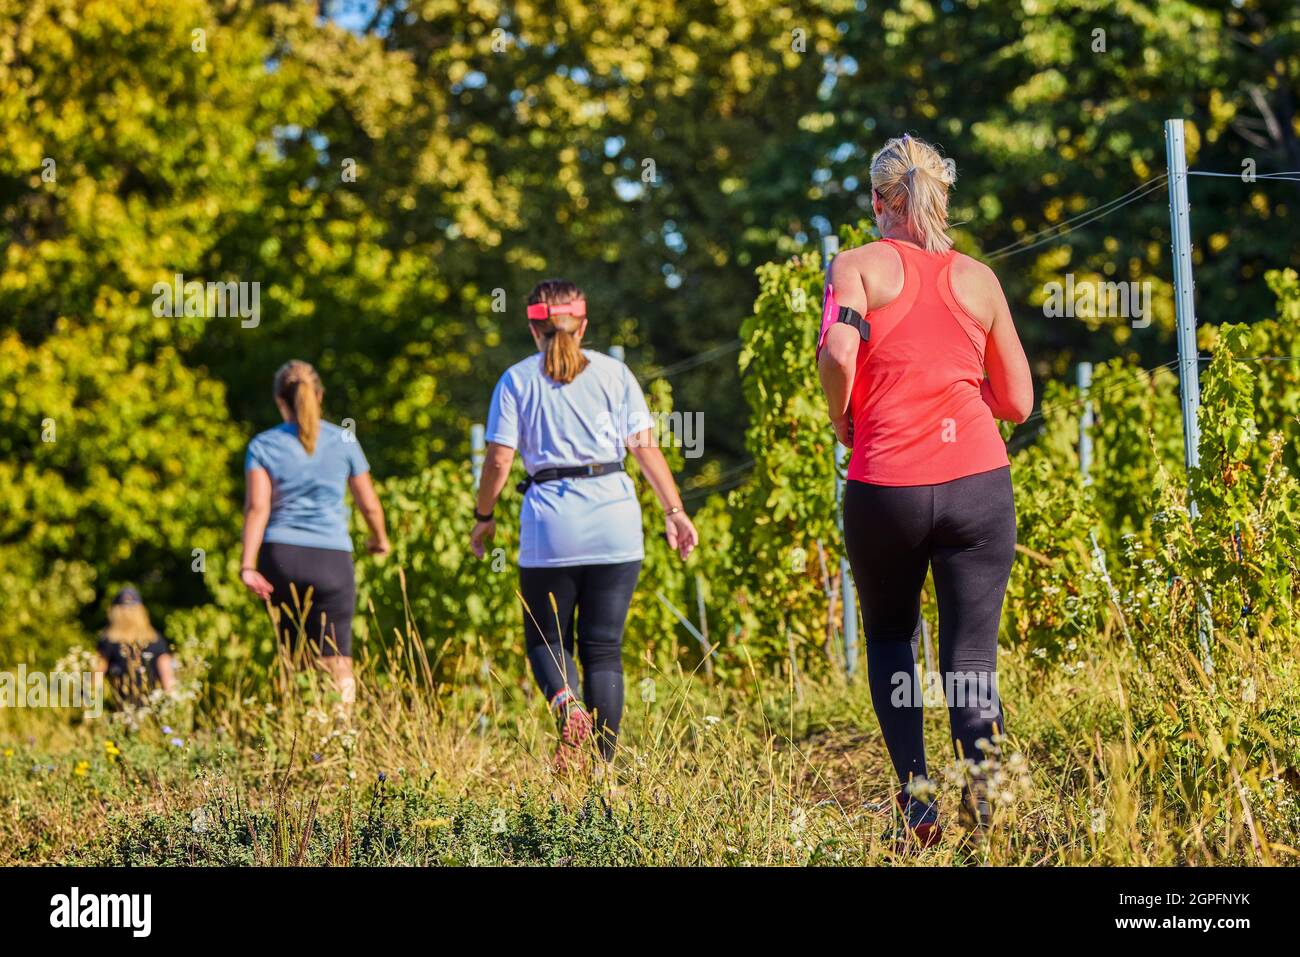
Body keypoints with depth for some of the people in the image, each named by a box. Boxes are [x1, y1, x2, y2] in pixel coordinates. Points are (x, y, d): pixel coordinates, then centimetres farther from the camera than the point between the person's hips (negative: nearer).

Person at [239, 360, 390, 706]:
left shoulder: (263, 446, 4)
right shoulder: (343, 441, 6)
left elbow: (257, 507, -8)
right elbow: (369, 504, 12)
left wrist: (248, 565, -11)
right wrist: (380, 539, 31)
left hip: (280, 558, 1)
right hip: (333, 558, -1)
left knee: (295, 659, 15)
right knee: (335, 658, -7)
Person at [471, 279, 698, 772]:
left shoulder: (517, 380, 4)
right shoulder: (613, 372, 8)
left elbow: (499, 458, -1)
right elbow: (645, 446, 2)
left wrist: (483, 518, 12)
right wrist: (674, 511, 7)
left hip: (551, 525, -1)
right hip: (615, 524, 1)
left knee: (546, 638, 12)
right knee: (603, 646, 6)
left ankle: (566, 704, -20)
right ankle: (603, 763, 0)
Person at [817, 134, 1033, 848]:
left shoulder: (858, 266, 3)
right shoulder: (978, 279, 11)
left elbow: (839, 352, -15)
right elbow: (1017, 403, 12)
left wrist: (842, 421, 3)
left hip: (884, 488, -1)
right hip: (978, 482, 1)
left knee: (889, 638, 21)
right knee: (971, 655, 0)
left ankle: (916, 799, 8)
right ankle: (981, 783, -27)